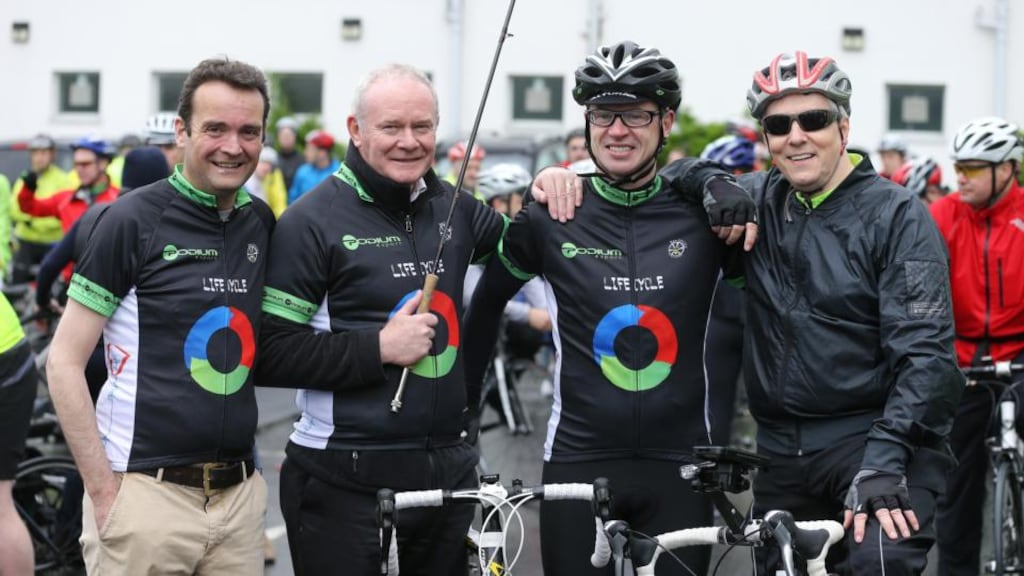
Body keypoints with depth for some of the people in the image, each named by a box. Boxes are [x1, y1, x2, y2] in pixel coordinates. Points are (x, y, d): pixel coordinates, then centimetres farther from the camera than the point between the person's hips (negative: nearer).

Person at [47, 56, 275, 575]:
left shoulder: (261, 222, 8)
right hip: (147, 491, -5)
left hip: (240, 493, 5)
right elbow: (64, 362, -7)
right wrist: (104, 491, -12)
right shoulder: (132, 221, -7)